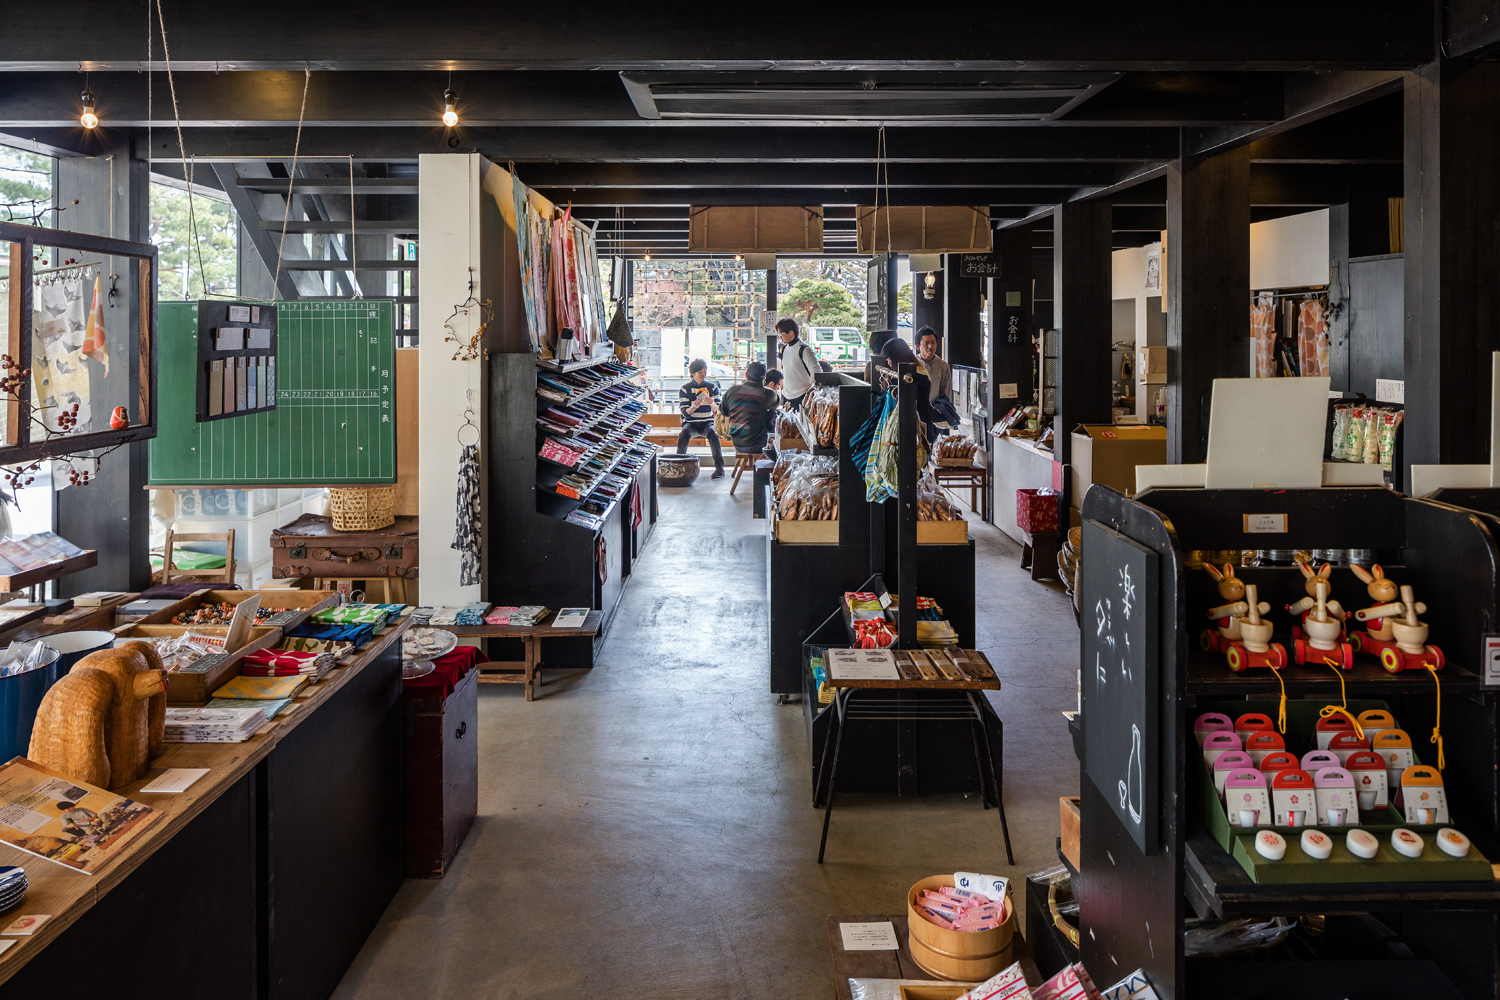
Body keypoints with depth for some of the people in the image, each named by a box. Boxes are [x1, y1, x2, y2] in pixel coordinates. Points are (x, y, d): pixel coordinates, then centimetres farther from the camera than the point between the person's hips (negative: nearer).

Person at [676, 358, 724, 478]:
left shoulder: (712, 387, 7)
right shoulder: (685, 388, 2)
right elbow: (685, 413, -4)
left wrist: (712, 404, -21)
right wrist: (694, 407, -26)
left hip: (708, 422, 0)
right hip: (691, 423, 0)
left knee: (712, 433, -33)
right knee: (684, 434, -33)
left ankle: (719, 467, -32)